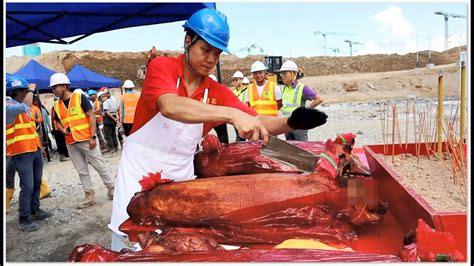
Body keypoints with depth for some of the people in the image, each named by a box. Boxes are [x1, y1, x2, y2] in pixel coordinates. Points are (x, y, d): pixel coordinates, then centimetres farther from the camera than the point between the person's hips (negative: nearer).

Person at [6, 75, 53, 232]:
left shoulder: (21, 107, 17)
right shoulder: (8, 106, -12)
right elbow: (25, 106, -34)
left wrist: (40, 146, 21)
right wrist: (31, 90, -17)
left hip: (34, 150, 9)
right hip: (22, 153, -9)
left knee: (36, 183, 15)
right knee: (27, 186, -8)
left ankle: (35, 210, 28)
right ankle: (24, 219, 1)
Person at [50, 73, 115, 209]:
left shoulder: (80, 97, -7)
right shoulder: (56, 105, 9)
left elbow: (91, 116, -9)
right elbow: (58, 121, 21)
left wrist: (92, 137, -14)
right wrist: (62, 129, -3)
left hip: (86, 140, -5)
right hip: (71, 143, 6)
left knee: (99, 165, 1)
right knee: (81, 170, 10)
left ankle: (111, 188, 15)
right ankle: (89, 195, 19)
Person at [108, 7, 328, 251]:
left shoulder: (218, 93, -2)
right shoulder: (162, 67, -14)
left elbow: (259, 122, -9)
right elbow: (171, 107, -35)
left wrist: (291, 122, -31)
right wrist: (232, 114, -47)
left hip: (181, 175, 3)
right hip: (140, 171, -3)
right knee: (128, 243, 4)